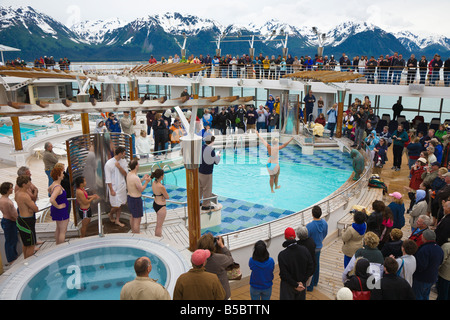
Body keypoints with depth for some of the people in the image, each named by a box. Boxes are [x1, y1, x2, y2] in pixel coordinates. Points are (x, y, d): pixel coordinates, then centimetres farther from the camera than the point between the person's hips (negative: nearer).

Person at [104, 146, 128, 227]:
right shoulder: (109, 164, -17)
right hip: (114, 188, -5)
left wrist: (119, 167, -18)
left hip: (122, 186, 5)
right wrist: (111, 190, -15)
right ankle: (111, 214, 30)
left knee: (119, 205, 13)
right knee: (116, 206, -1)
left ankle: (117, 220, 28)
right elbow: (108, 179, -14)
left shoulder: (123, 161, 0)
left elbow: (125, 174, -2)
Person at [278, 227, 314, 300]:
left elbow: (284, 274, -21)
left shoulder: (282, 255, -25)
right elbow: (311, 269, -9)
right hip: (302, 285, 4)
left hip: (288, 286, -3)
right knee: (300, 298, 24)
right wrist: (302, 281, -9)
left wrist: (296, 285, -12)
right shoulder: (304, 250, -14)